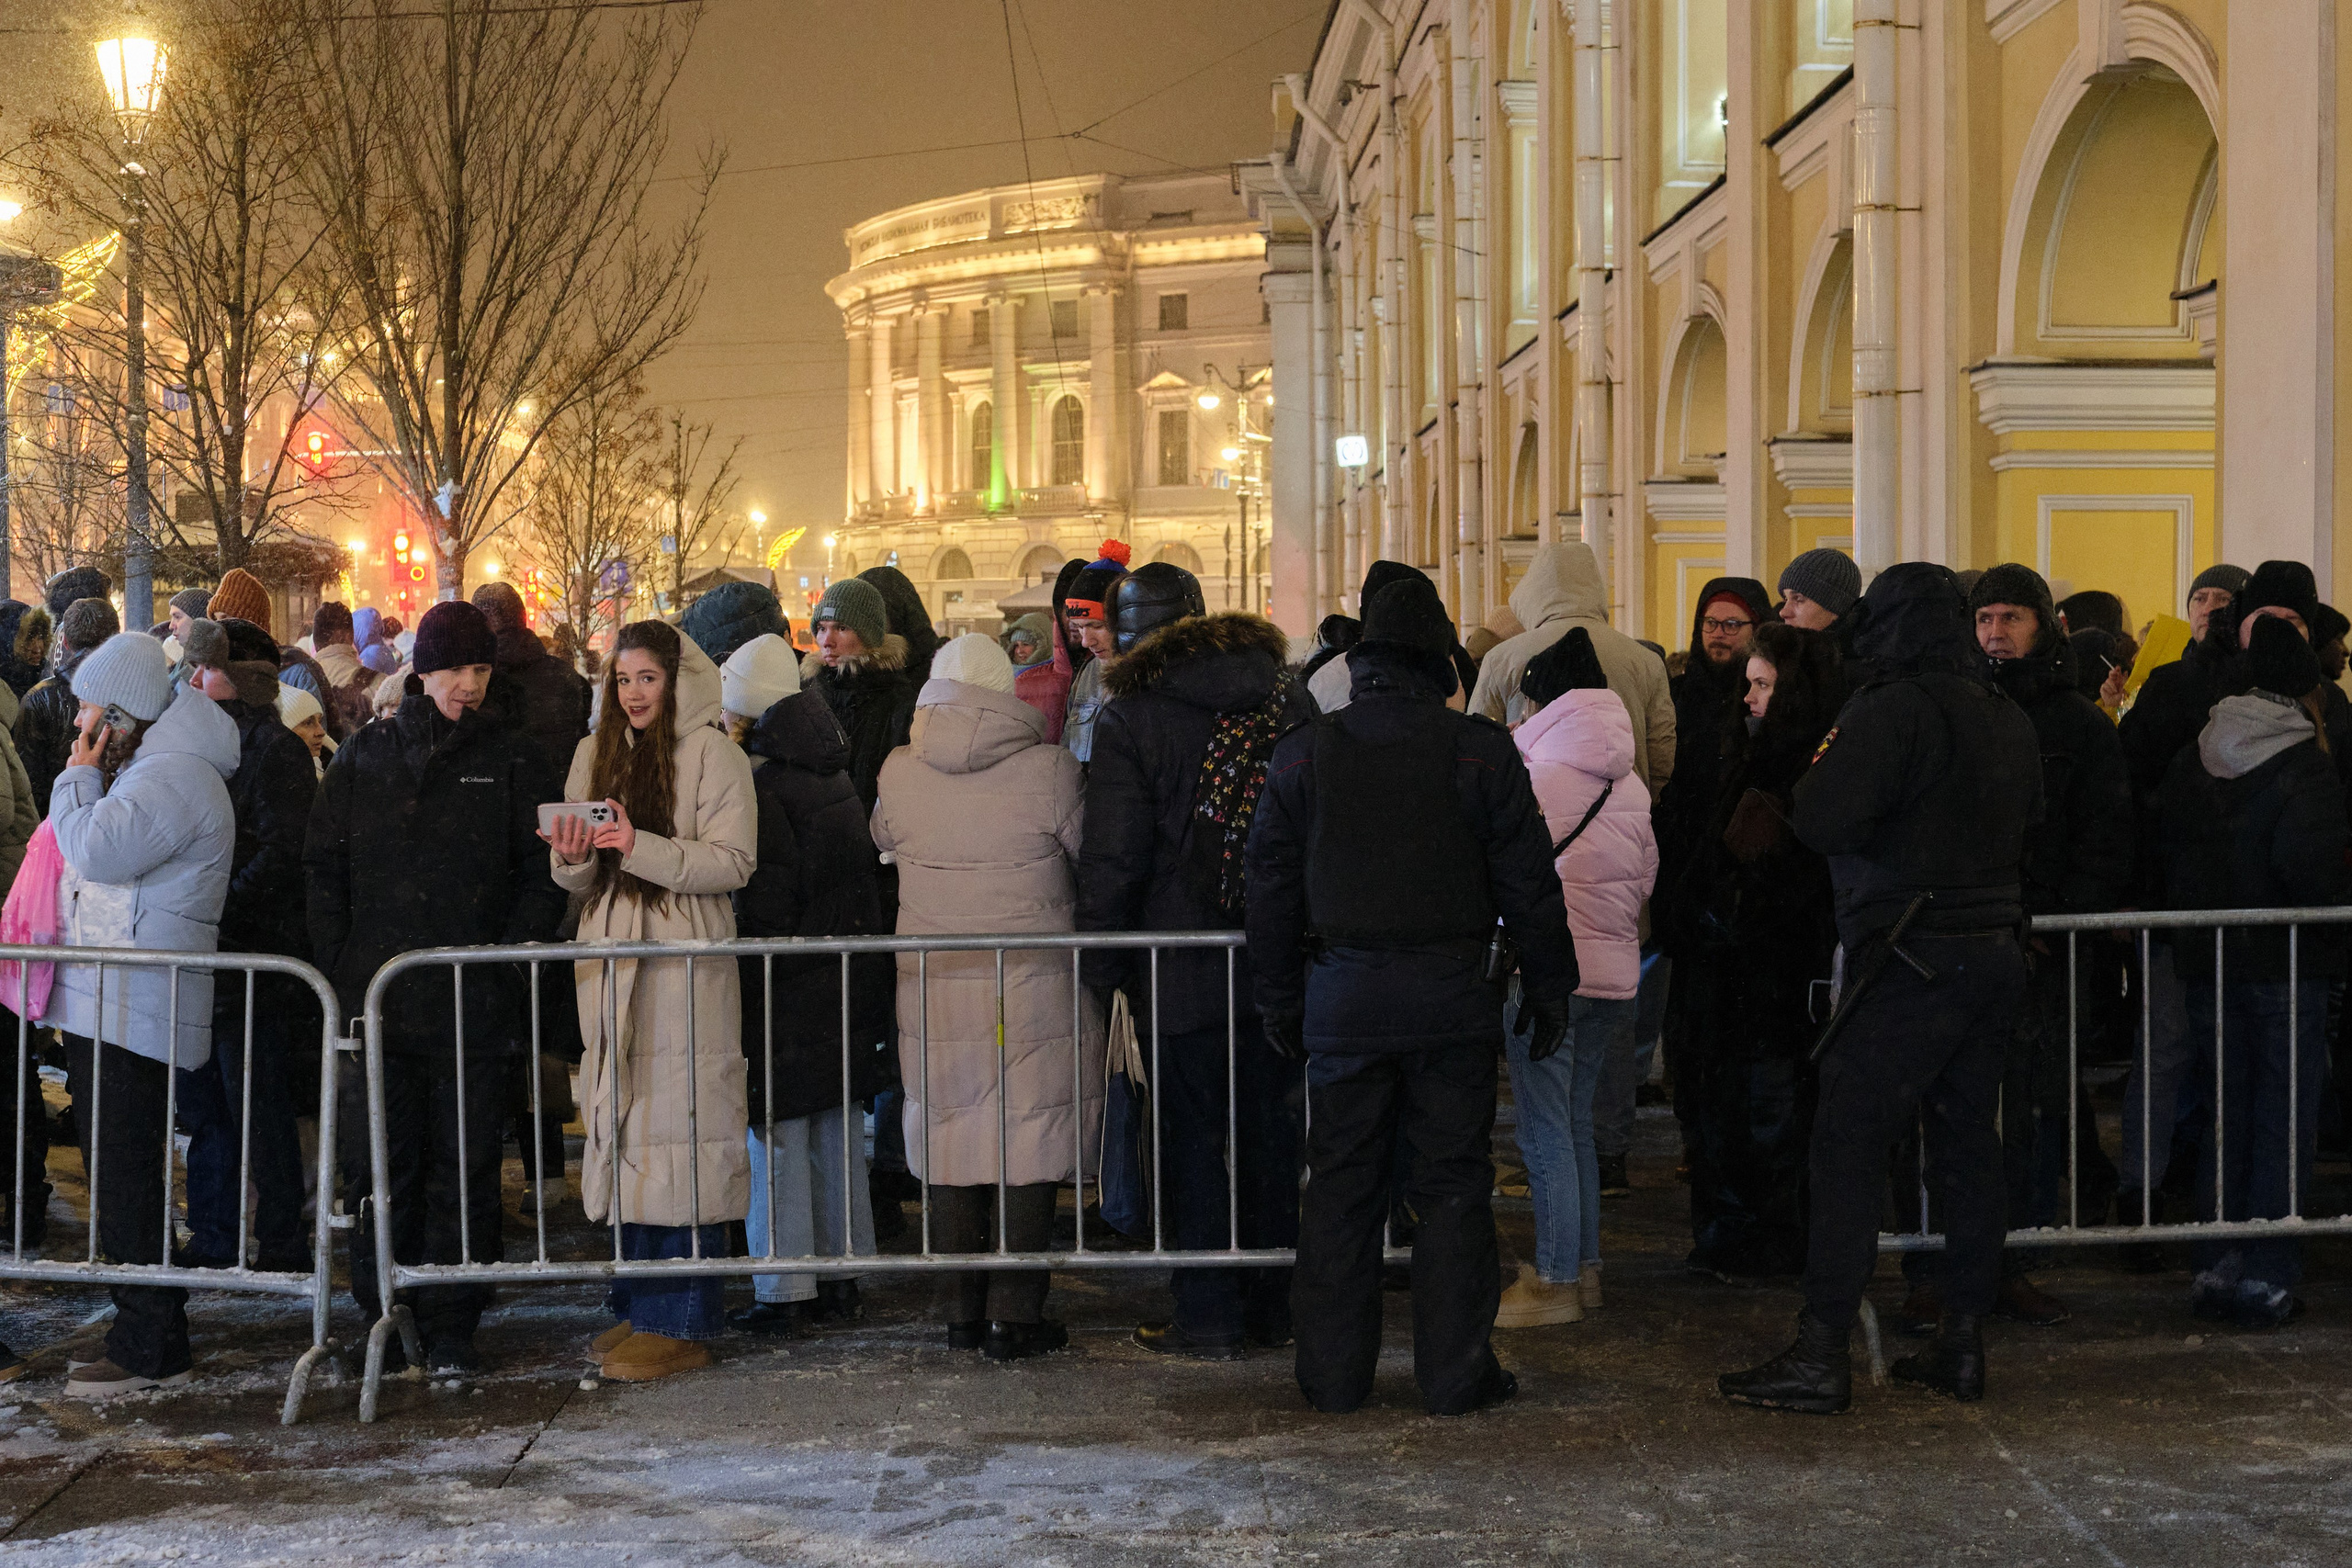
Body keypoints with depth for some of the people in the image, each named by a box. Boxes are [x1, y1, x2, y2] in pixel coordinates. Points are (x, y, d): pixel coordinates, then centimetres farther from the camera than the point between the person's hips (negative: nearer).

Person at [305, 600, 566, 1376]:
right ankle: (383, 1320, 12)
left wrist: (511, 952, -8)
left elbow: (547, 873, 4)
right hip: (376, 996, 1)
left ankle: (452, 1327, 10)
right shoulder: (363, 758, 9)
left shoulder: (512, 761, 5)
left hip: (475, 1004, -1)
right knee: (379, 1166, 1)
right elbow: (324, 868, 9)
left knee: (463, 1167, 2)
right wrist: (338, 968, 0)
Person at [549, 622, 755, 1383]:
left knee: (681, 1133, -8)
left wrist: (640, 847, -21)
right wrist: (574, 857, -7)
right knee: (626, 1132, 8)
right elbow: (578, 880, 17)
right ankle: (639, 1306, 16)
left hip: (686, 968, -6)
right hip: (613, 963, 6)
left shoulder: (711, 753, -3)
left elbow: (733, 861, -11)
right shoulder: (594, 755, 16)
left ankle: (683, 1324, -5)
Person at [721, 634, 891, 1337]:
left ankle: (785, 1294, 2)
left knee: (779, 1140, -1)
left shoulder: (762, 783, -15)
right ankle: (842, 1277, 20)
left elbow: (763, 901, -19)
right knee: (839, 1134, 14)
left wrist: (745, 981, -13)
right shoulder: (834, 774, 10)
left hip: (789, 988, -8)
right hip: (850, 981, 8)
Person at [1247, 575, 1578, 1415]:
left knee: (1340, 1185, 8)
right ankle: (1455, 1373, 7)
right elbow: (1530, 887, -1)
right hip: (1451, 997, -2)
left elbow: (1272, 894, 7)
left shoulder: (1303, 754, 2)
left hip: (1343, 996, 2)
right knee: (1451, 1184, 5)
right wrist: (1548, 991, 9)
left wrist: (1280, 1004, 15)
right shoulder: (1481, 753, -4)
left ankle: (1333, 1374, 12)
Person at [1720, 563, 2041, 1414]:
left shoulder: (1891, 710, -13)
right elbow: (2028, 825, 21)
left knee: (1848, 1150, -6)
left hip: (1910, 963, -8)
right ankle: (1962, 1343, 17)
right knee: (1968, 1145, 13)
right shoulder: (2010, 719, 11)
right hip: (1995, 955, 8)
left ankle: (1821, 1354, -8)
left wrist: (1817, 771, -1)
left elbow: (1822, 821, -21)